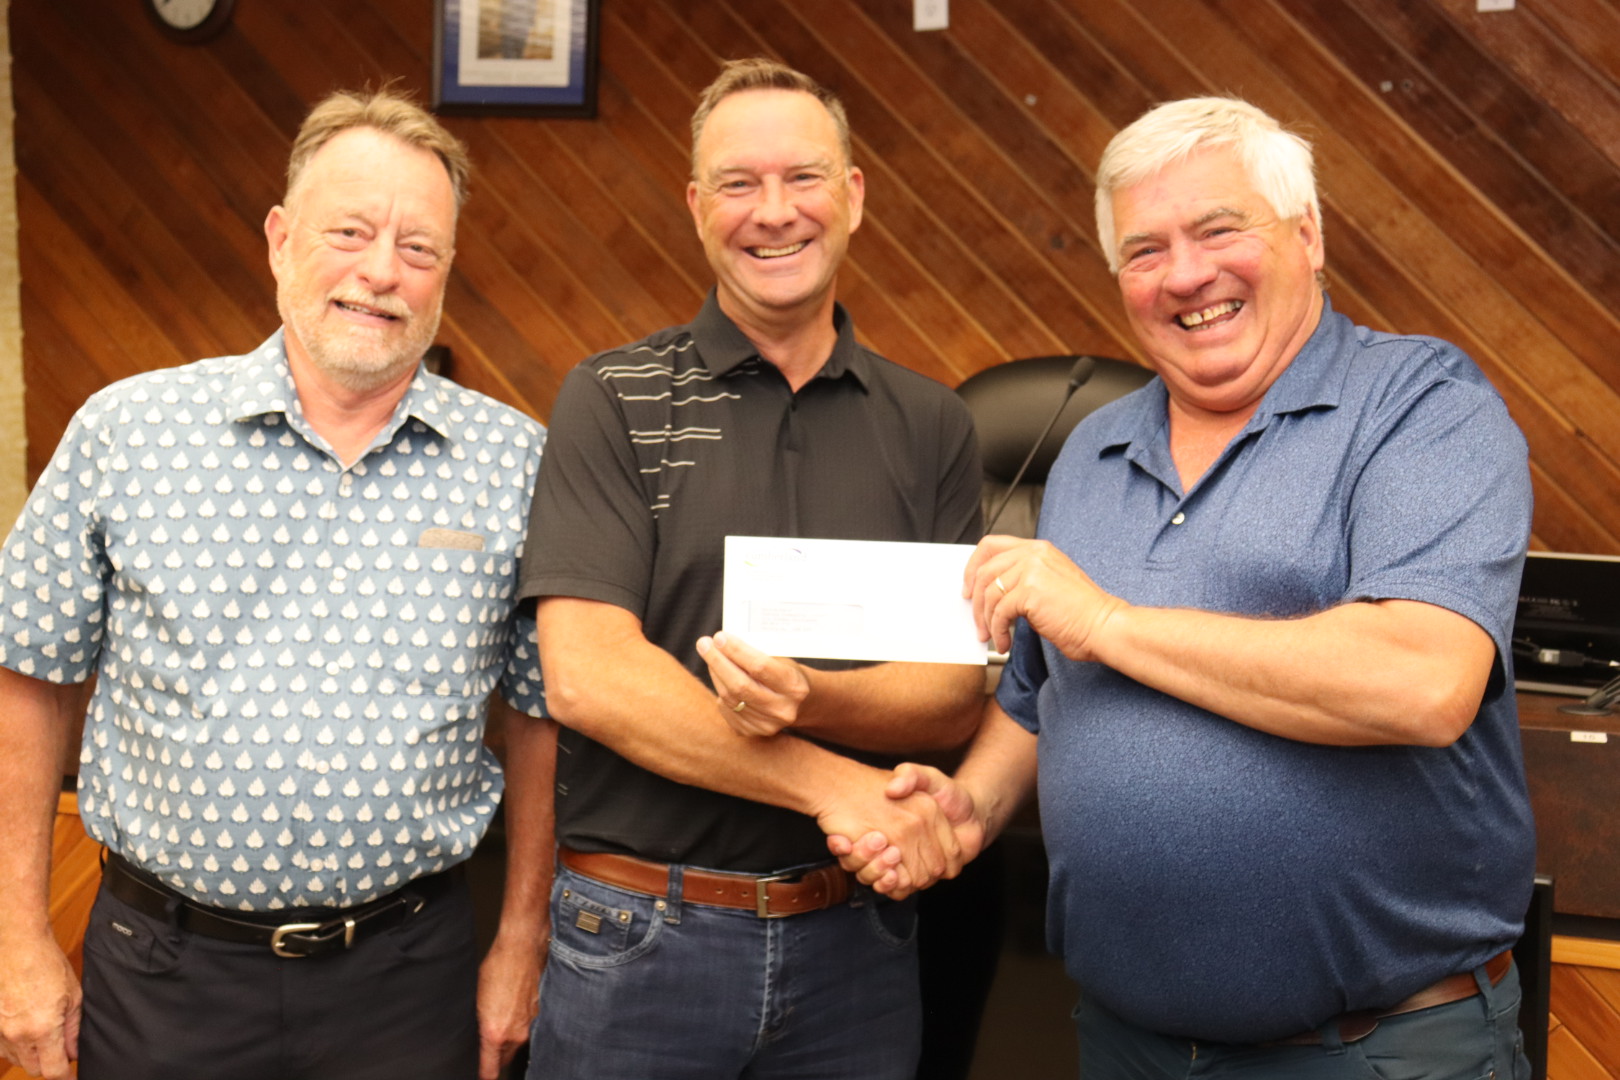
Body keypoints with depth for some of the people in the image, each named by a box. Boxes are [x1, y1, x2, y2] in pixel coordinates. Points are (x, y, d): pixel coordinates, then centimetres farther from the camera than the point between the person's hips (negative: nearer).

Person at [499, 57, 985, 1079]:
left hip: (854, 942, 3)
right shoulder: (613, 402, -4)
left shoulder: (931, 427, 3)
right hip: (638, 935, -2)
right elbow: (585, 673, -14)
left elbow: (958, 696, -2)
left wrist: (810, 702, -22)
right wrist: (830, 783, -19)